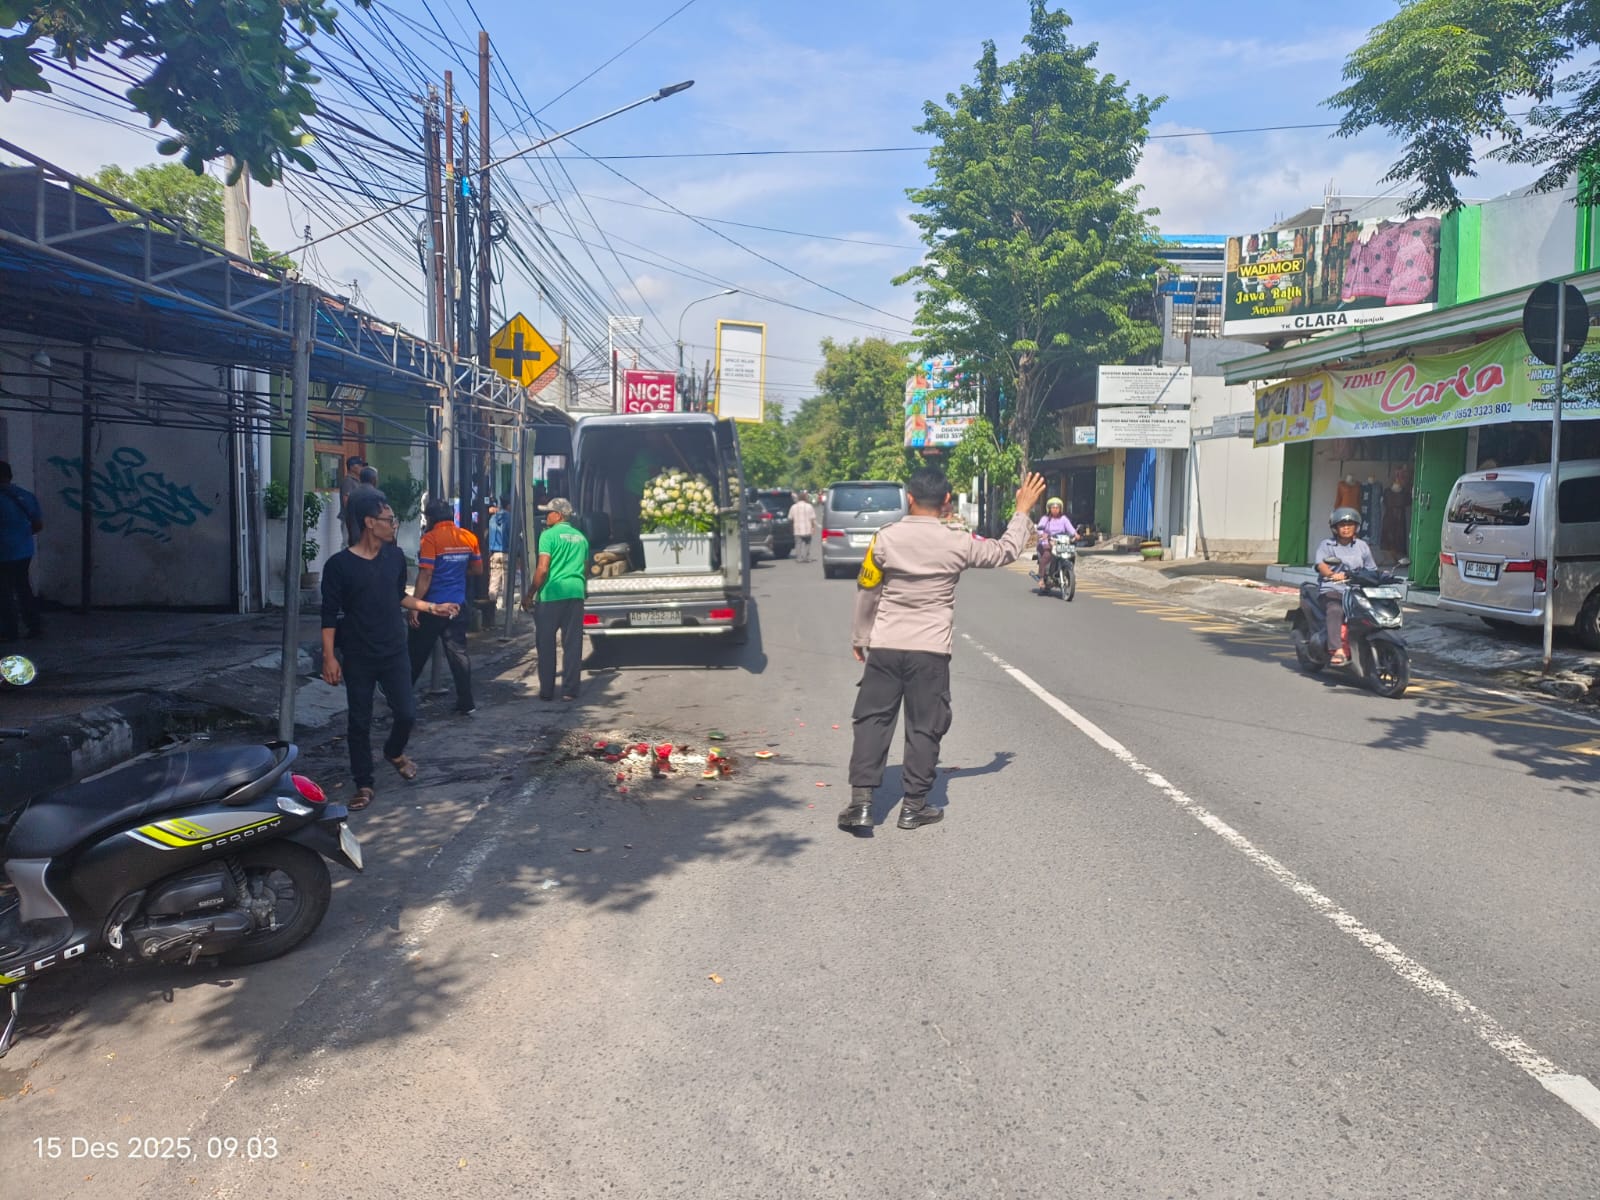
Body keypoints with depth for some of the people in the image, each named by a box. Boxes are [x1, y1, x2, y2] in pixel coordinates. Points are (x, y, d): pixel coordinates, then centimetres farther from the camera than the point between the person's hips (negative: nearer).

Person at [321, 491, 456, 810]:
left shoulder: (395, 556, 1)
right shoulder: (339, 565, -12)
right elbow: (329, 614, -9)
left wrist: (432, 608, 8)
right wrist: (329, 656, -14)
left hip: (394, 652, 3)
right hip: (357, 658, -3)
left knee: (406, 714, 3)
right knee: (360, 722, 5)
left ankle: (394, 752, 35)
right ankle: (364, 784, 19)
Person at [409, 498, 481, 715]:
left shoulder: (431, 538, -13)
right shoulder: (468, 537, 3)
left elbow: (425, 575, -17)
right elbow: (477, 569, 13)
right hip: (458, 607, 4)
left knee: (416, 655, 10)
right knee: (458, 652, 8)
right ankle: (466, 703, 5)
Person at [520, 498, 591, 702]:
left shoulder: (549, 535, -5)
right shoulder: (581, 537, 14)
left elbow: (543, 569, -12)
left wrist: (529, 595, -5)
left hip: (552, 594, -5)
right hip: (576, 593, 5)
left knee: (546, 643, 4)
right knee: (573, 644, 6)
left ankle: (547, 690, 6)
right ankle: (570, 690, 7)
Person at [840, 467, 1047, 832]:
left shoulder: (886, 537, -3)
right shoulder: (957, 543, -6)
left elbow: (866, 592, 5)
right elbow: (1005, 552, 10)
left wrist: (860, 638, 17)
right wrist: (1023, 511, 22)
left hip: (885, 647, 1)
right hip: (930, 651, -1)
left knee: (872, 720, 7)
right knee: (925, 728, 8)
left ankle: (861, 802, 2)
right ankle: (914, 805, 15)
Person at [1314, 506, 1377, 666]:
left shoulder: (1362, 546, 20)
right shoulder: (1327, 544, 7)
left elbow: (1372, 570, 18)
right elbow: (1321, 564, -11)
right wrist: (1332, 574, -32)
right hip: (1332, 589, -4)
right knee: (1335, 611, -34)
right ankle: (1338, 651, -43)